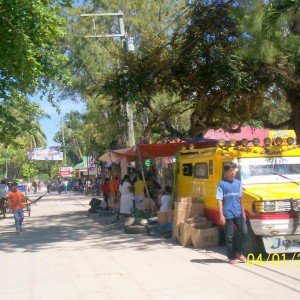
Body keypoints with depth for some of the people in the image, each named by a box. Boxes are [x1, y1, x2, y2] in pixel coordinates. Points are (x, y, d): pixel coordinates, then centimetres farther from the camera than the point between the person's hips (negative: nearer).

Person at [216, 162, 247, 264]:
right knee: (229, 236, 2)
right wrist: (221, 215, -14)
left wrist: (243, 212, 16)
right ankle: (232, 257, 12)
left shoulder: (238, 183, 10)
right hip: (228, 214, -5)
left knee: (243, 232, -1)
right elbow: (219, 200, -9)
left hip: (238, 213, 5)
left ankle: (238, 252, 19)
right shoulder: (221, 184, -6)